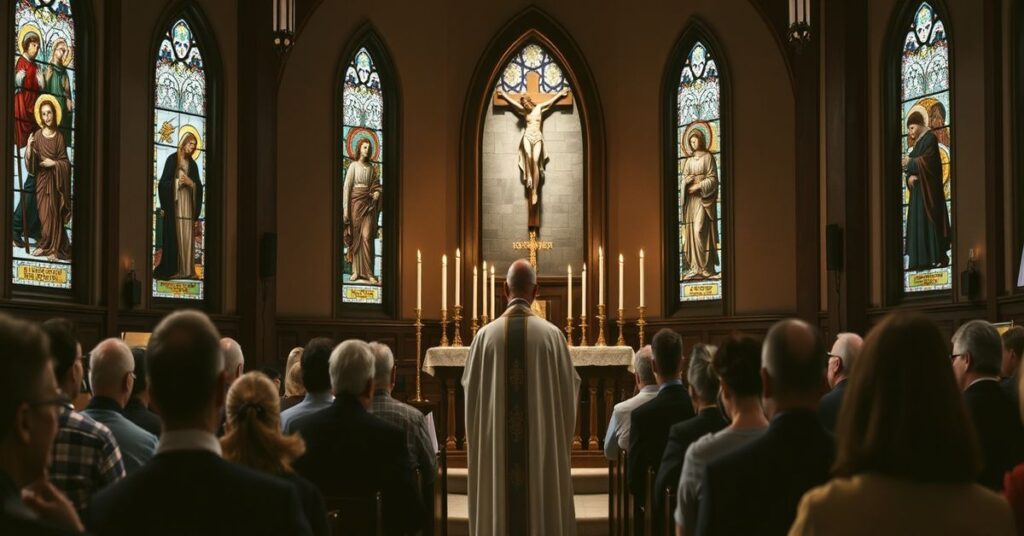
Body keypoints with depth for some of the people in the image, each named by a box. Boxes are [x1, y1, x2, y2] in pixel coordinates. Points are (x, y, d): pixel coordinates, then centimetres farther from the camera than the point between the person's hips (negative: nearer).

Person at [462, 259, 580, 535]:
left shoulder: (486, 334, -4)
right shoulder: (552, 334, -6)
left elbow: (470, 389, 4)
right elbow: (569, 388, 2)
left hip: (495, 446, 1)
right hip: (543, 445, -1)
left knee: (499, 510, 7)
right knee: (544, 510, 5)